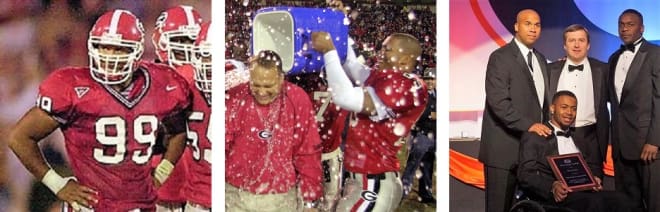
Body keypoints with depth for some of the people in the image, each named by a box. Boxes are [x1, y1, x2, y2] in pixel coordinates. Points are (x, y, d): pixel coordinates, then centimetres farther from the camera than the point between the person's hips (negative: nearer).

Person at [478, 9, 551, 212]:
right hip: (504, 147, -7)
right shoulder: (500, 57, -8)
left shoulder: (540, 59, 16)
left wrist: (542, 127, 7)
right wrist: (528, 125, -24)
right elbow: (498, 102, -18)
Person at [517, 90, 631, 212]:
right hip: (555, 197, -5)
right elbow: (526, 174, -2)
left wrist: (595, 179, -2)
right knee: (595, 202, -34)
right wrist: (552, 186, -21)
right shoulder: (534, 136, 8)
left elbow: (593, 167, 24)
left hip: (584, 191, 6)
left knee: (619, 199, -25)